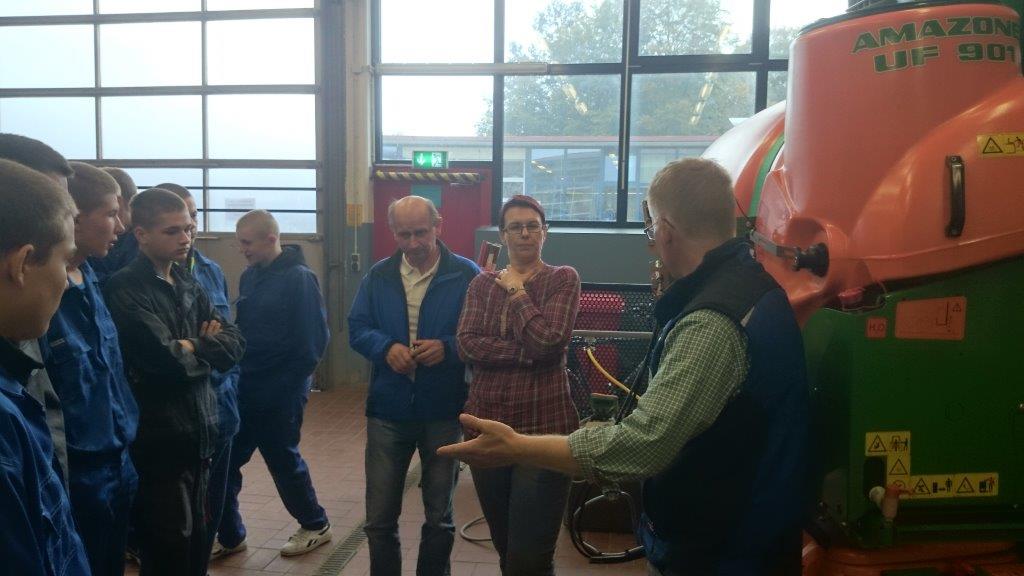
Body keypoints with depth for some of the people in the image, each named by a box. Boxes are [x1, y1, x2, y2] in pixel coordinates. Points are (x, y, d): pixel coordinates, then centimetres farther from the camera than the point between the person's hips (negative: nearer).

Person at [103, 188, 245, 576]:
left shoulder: (188, 287, 12)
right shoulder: (125, 290, -13)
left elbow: (234, 345, 5)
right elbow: (166, 360, -23)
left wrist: (190, 347, -12)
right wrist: (205, 346, -4)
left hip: (199, 433, 7)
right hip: (159, 441, -7)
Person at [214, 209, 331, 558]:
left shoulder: (299, 279, -15)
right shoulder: (249, 276, 8)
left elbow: (314, 340, -16)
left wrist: (287, 384, -15)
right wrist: (237, 374, 5)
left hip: (280, 392, -7)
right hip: (245, 389, 7)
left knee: (283, 459, 7)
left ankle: (315, 526, 27)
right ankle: (228, 535, 23)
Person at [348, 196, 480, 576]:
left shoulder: (466, 275, -7)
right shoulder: (379, 276, 5)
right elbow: (357, 329, 4)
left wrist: (447, 348, -23)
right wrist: (387, 348, -16)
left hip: (444, 412, -2)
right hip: (387, 410, 2)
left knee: (439, 517, 16)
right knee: (379, 518, 10)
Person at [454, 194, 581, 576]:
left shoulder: (563, 279, -1)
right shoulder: (482, 284, 10)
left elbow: (549, 341, -16)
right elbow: (467, 344, -5)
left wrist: (517, 291, -7)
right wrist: (527, 353, -15)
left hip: (544, 427, -4)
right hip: (487, 424, 5)